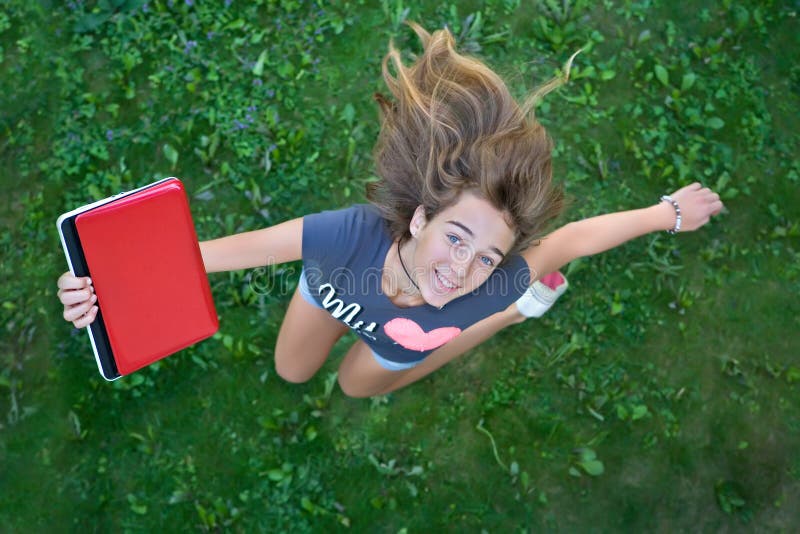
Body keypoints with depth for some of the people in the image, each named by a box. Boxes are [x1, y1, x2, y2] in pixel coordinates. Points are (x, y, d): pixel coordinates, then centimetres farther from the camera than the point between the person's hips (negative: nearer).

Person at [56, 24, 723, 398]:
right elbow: (235, 248, -41)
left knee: (357, 384, 34)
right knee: (291, 372, 31)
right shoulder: (352, 234, -50)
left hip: (403, 339, 0)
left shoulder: (497, 284, -45)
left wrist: (670, 212, -13)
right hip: (333, 285, 1)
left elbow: (572, 239, -28)